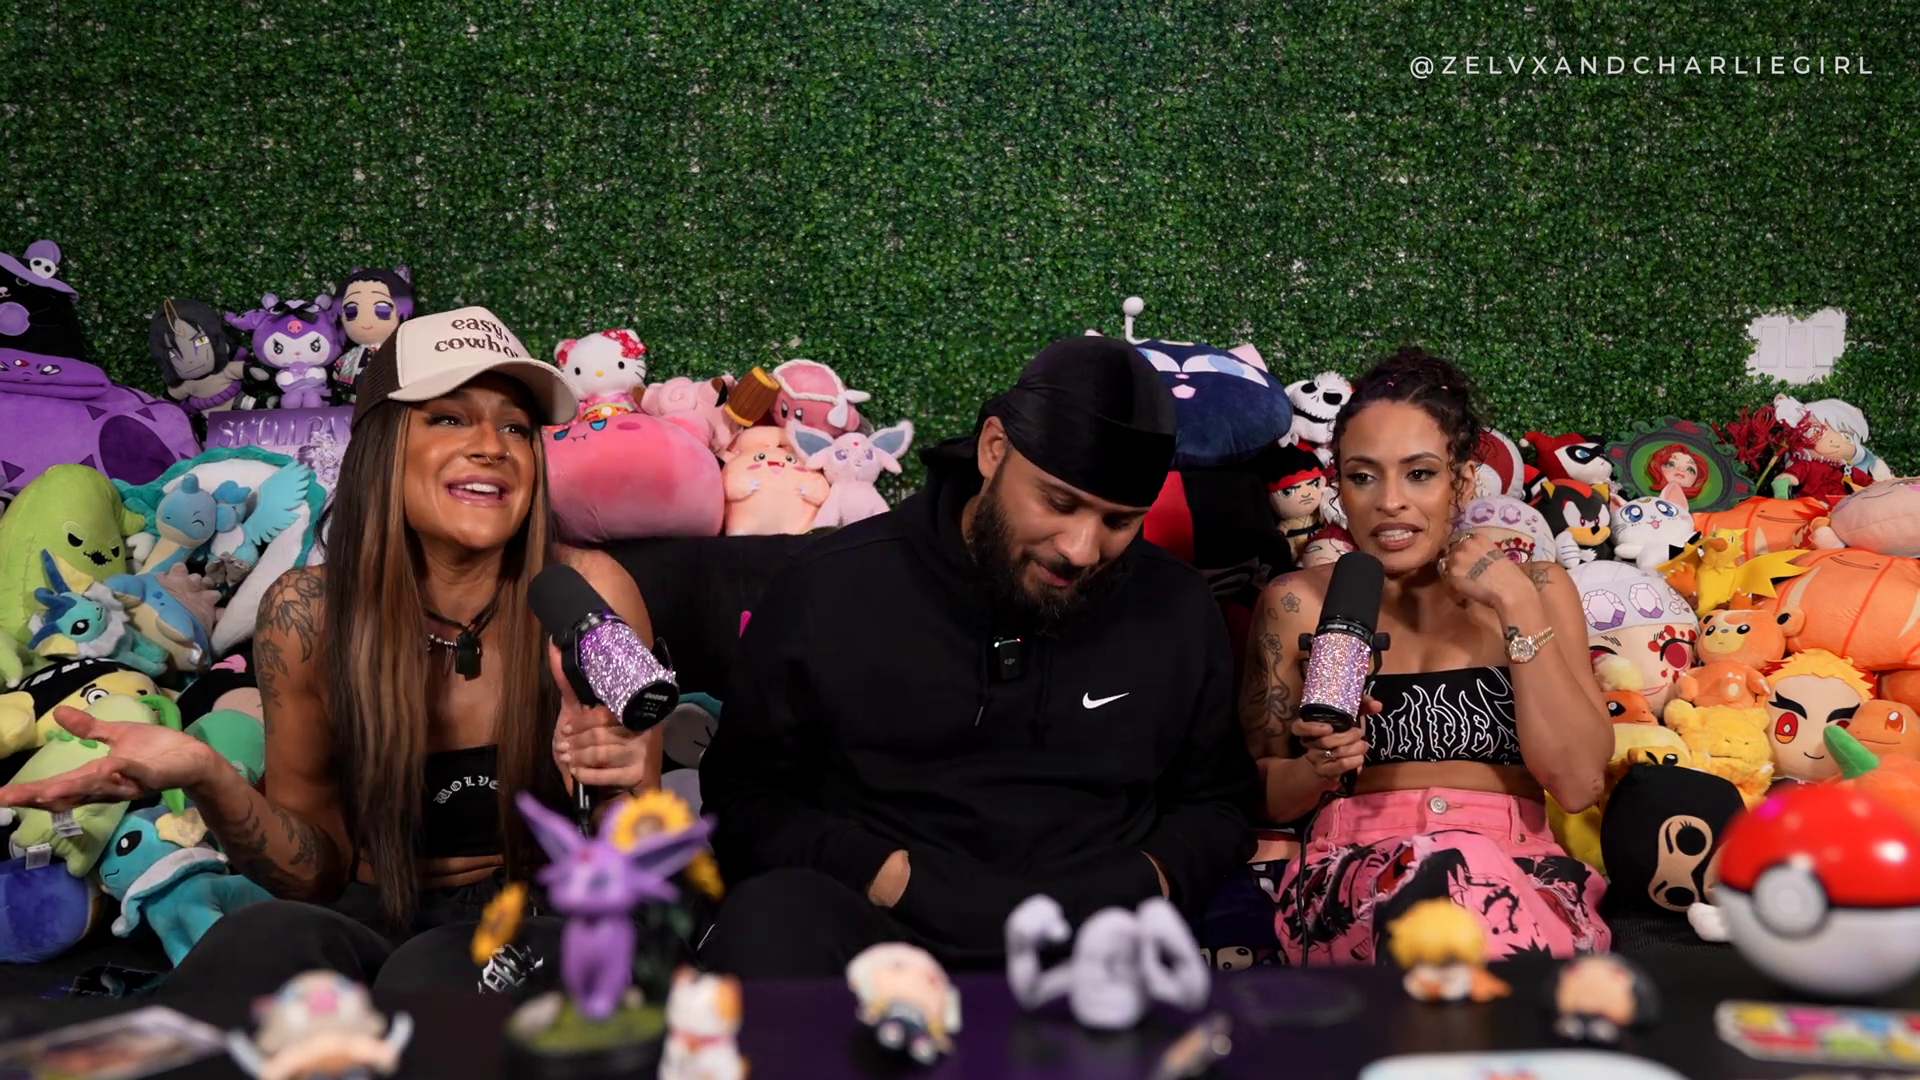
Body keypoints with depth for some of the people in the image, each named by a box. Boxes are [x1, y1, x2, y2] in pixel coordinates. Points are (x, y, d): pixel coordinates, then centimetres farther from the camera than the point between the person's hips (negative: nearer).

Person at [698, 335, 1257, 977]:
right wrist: (889, 876, -9)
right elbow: (744, 797, 8)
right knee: (774, 916, -36)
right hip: (870, 939, -1)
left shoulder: (1180, 613, 12)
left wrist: (1155, 878, 2)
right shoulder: (834, 589, 4)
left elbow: (1214, 802, 25)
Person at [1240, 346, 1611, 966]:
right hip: (1353, 872, -1)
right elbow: (1262, 797, 12)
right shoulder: (1296, 604, 8)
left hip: (1521, 870, 1)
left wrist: (1518, 608, -7)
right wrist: (1318, 768, -11)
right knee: (1452, 869, -36)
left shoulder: (1534, 590, 10)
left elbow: (1578, 784, -2)